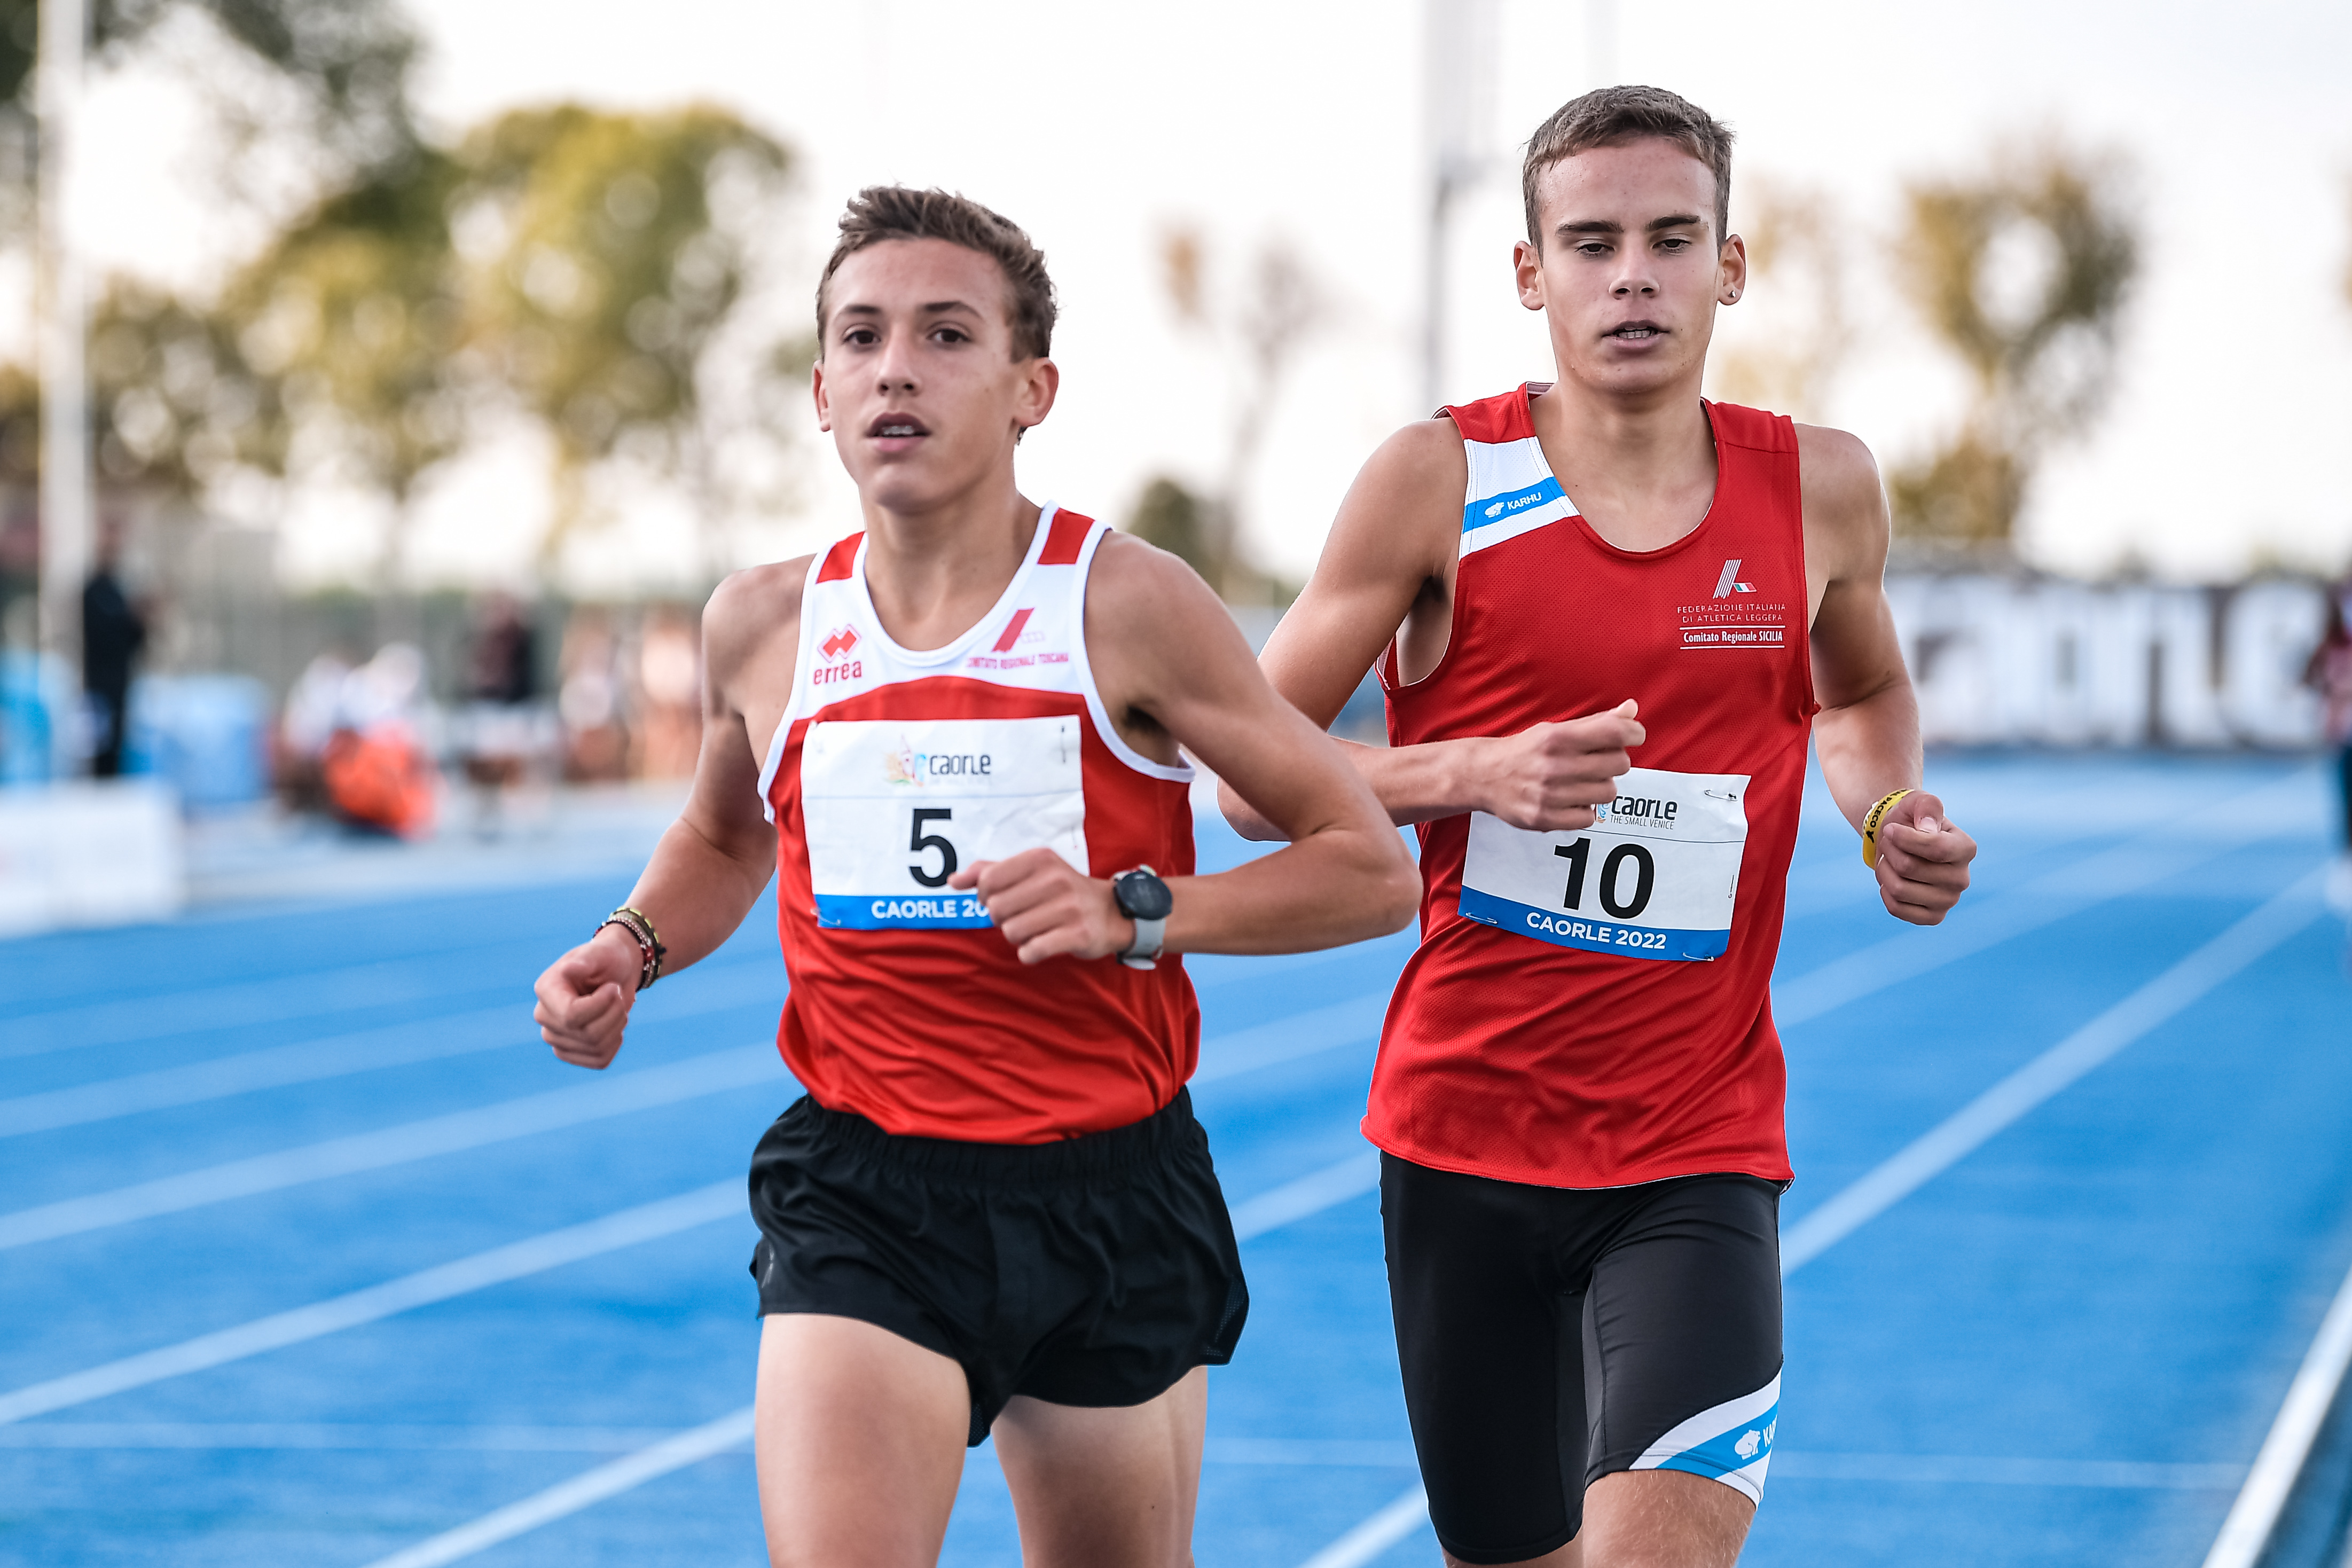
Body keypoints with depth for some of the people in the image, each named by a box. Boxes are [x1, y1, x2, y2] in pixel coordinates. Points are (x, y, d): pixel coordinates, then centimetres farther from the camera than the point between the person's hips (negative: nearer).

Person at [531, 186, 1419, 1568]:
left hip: (1112, 1194, -1)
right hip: (862, 1193, 1)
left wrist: (1132, 911, -19)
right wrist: (632, 947, 4)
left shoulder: (1125, 605, -9)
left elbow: (1372, 869, -6)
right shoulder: (764, 626, 2)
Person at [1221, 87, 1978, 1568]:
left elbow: (1867, 694, 23)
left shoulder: (1819, 487, 2)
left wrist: (1892, 809, 1)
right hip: (1464, 1129, 0)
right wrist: (1471, 773, -18)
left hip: (1700, 1155, 0)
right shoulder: (1440, 479, -5)